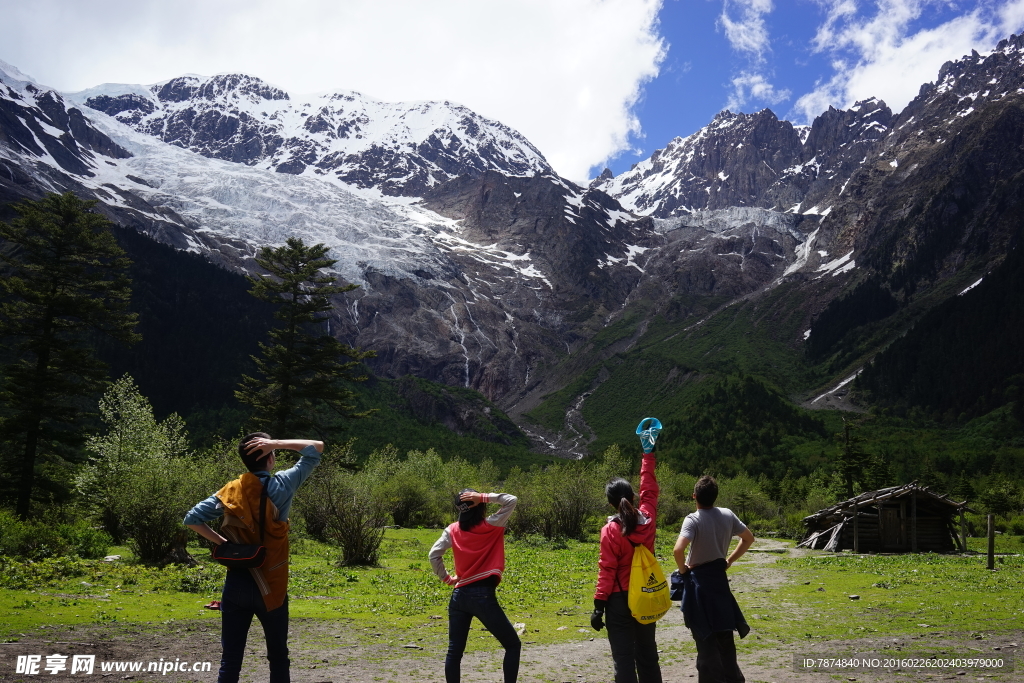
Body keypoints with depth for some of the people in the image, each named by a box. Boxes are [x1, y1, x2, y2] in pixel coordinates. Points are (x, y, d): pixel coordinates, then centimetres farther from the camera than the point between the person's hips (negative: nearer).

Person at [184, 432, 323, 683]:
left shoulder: (230, 491, 0)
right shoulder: (280, 486, -9)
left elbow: (192, 519, -2)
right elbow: (317, 448, -4)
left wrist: (221, 542, 1)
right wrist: (276, 443, -9)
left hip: (235, 585, 3)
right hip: (270, 588, -3)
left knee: (230, 659, 8)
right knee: (278, 657, 13)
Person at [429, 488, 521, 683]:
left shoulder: (453, 530, 4)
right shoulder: (490, 527, -6)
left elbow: (434, 555, 0)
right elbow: (512, 500, -4)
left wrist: (446, 578, 11)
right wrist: (484, 497, -8)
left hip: (459, 596, 4)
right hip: (483, 596, -4)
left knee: (454, 651, 10)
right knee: (513, 645, 9)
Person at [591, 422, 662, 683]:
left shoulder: (611, 531, -17)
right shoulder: (647, 519, -5)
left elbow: (606, 571, -16)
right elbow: (649, 489, 12)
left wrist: (598, 606, -10)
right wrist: (648, 453, 21)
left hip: (620, 599, -5)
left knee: (624, 657, 0)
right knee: (647, 653, 17)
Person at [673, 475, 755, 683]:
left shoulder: (693, 520, -19)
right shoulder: (727, 515, -1)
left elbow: (678, 550, -32)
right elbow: (748, 538, 13)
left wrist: (683, 569, -13)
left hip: (698, 580, -6)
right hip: (719, 577, 6)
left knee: (705, 637, 3)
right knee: (724, 633, 18)